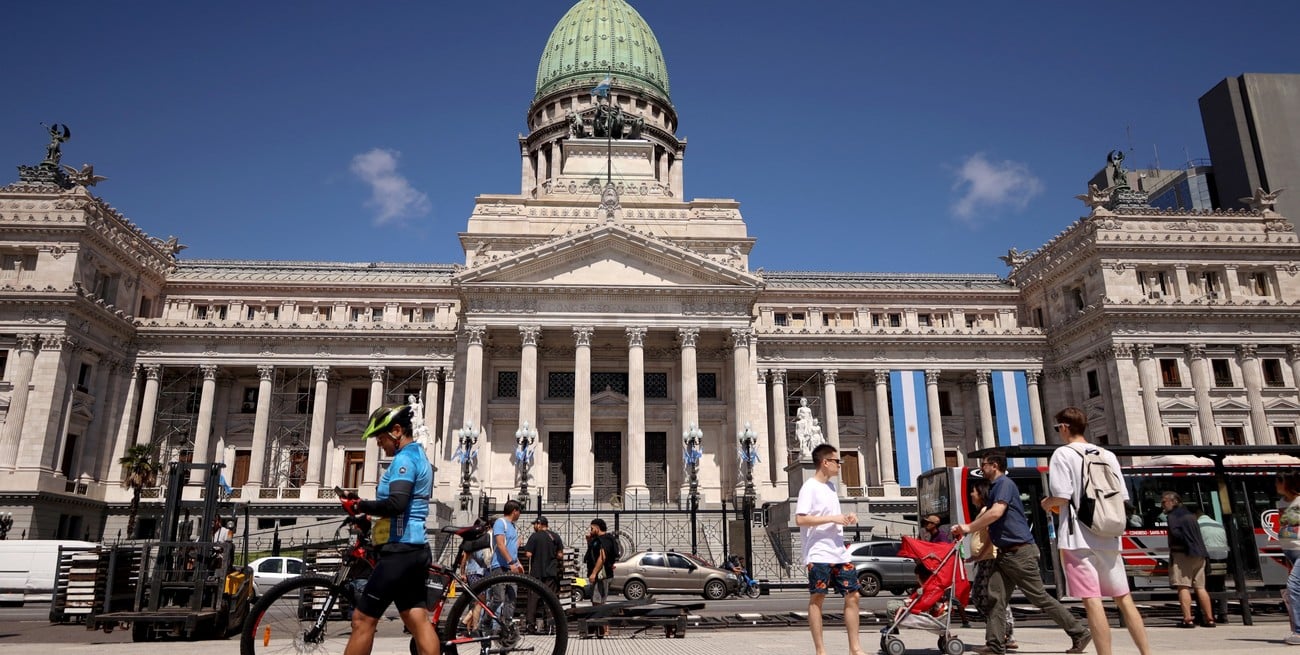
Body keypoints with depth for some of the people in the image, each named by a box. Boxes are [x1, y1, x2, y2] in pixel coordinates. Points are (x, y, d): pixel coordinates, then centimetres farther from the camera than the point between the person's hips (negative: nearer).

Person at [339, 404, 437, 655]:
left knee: (363, 619, -3)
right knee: (418, 621, 8)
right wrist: (369, 511, 13)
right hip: (415, 549, 10)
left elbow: (396, 504, -26)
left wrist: (358, 505, -14)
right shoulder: (420, 456, 20)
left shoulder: (404, 459, -12)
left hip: (400, 551, -10)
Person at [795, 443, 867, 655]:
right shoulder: (810, 487, -10)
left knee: (852, 595, 7)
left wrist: (845, 518, 5)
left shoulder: (830, 486, 16)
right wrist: (833, 518, -19)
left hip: (839, 552, 8)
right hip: (819, 554, -8)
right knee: (817, 598, -1)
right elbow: (800, 519, -19)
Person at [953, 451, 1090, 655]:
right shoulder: (994, 488, 18)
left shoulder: (1004, 483, -12)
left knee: (1040, 598, -2)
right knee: (995, 598, 2)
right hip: (1005, 553, 9)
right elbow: (990, 524, 22)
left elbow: (996, 512, -26)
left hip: (1020, 552, -9)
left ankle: (1080, 633, 11)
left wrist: (969, 528, -18)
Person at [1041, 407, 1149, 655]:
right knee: (1123, 598, 14)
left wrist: (1047, 503, 7)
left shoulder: (1063, 454, -6)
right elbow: (1122, 499, 11)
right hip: (1108, 538, 6)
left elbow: (1062, 496, -14)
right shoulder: (1107, 455, 11)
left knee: (1092, 600, -6)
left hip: (1078, 538, -6)